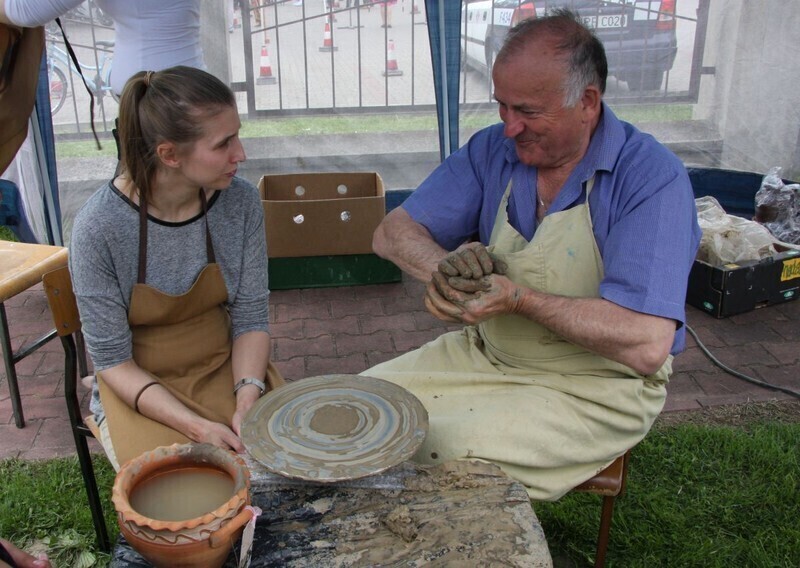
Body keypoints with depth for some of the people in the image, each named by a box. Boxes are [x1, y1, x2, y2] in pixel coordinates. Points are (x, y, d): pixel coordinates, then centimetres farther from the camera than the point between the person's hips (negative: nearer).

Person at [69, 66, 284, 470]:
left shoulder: (240, 201, -11)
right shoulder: (99, 226, -21)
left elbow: (250, 317, -3)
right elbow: (112, 360, -14)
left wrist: (247, 398, -19)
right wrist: (197, 427, -24)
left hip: (226, 369, 3)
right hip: (141, 388, -3)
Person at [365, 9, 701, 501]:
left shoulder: (652, 178, -19)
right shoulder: (493, 149, -2)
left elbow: (647, 346, -28)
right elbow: (393, 233, -2)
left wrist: (518, 298, -31)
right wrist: (447, 267, -24)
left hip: (594, 389, -5)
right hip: (484, 354, 6)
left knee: (449, 454, -26)